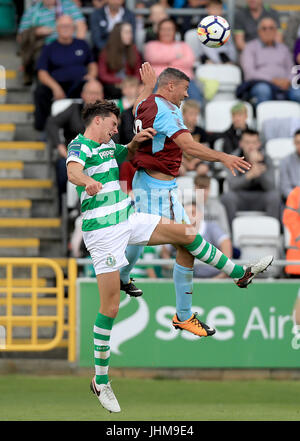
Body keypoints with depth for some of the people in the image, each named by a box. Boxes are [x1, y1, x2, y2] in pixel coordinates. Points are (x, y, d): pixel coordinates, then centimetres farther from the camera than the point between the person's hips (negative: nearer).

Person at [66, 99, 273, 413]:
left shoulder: (107, 146, 15)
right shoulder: (79, 145, -11)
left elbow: (128, 154, 35)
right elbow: (72, 170, -34)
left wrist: (136, 141, 11)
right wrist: (88, 181, -57)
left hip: (127, 220, 8)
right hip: (102, 231, -8)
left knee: (186, 233, 7)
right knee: (110, 307, -8)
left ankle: (240, 274, 26)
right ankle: (100, 381, 0)